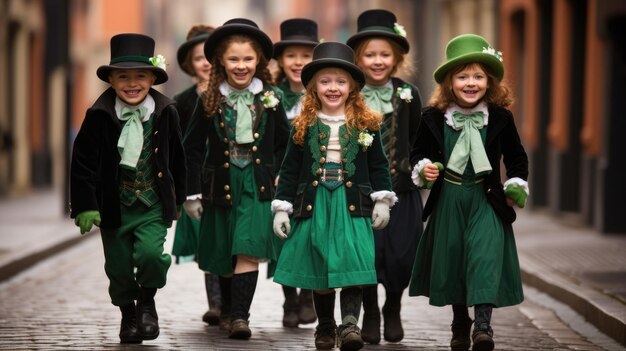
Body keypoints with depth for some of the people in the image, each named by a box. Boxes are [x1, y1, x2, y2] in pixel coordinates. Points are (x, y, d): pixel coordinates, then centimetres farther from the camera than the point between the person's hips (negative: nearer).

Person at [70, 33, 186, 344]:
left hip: (153, 204, 0)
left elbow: (176, 159, 8)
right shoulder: (99, 116, -9)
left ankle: (147, 301, 10)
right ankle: (128, 313, 34)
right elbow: (83, 163, -6)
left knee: (150, 253, -20)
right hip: (114, 205, 1)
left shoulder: (165, 113, -4)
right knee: (119, 266, 7)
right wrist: (85, 206, -11)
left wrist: (178, 199, 15)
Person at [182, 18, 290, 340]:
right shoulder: (209, 101, -2)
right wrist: (192, 193, 0)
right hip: (221, 186, 1)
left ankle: (240, 316, -13)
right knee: (223, 256, 13)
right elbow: (193, 148, 3)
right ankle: (227, 309, 34)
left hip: (258, 185, -1)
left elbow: (284, 145, 9)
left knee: (248, 252, -14)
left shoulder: (270, 99, 0)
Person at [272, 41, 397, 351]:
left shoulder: (366, 126, 3)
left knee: (352, 266, -12)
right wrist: (281, 208, 2)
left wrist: (382, 200, -1)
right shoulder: (303, 127, 4)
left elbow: (379, 166, 7)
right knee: (318, 269, 8)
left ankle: (350, 323, -13)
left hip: (352, 206, -1)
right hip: (314, 206, 1)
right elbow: (289, 170, 6)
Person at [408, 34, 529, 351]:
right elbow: (418, 152, 8)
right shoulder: (433, 117, -3)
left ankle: (483, 323, -21)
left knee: (485, 255, -18)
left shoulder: (500, 117, -4)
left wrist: (516, 186, -1)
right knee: (451, 259, 9)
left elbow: (517, 157, 8)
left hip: (486, 199, -2)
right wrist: (423, 169, -11)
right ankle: (460, 323, 28)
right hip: (448, 200, 2)